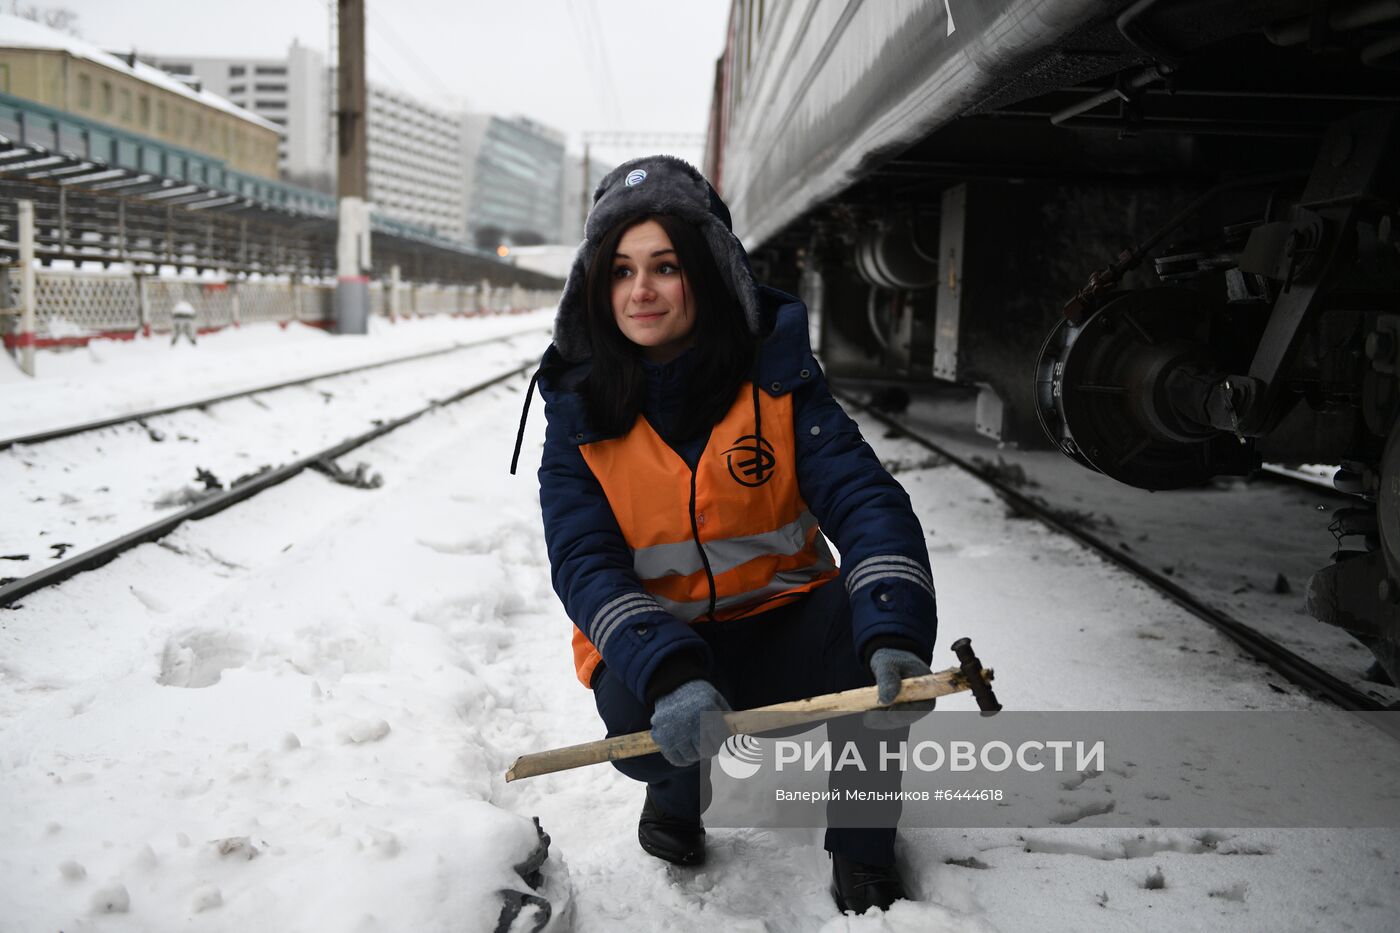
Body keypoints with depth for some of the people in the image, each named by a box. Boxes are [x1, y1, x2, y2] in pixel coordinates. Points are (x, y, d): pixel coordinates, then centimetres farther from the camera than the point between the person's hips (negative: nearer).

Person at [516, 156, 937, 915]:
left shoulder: (777, 376, -10)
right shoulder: (580, 410, -8)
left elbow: (864, 499, -21)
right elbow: (586, 565, -18)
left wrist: (893, 632, -41)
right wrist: (670, 673, -37)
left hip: (782, 636, 1)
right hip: (647, 649, 0)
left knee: (879, 614, -30)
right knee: (646, 726, -33)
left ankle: (863, 849, -4)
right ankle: (680, 788, 9)